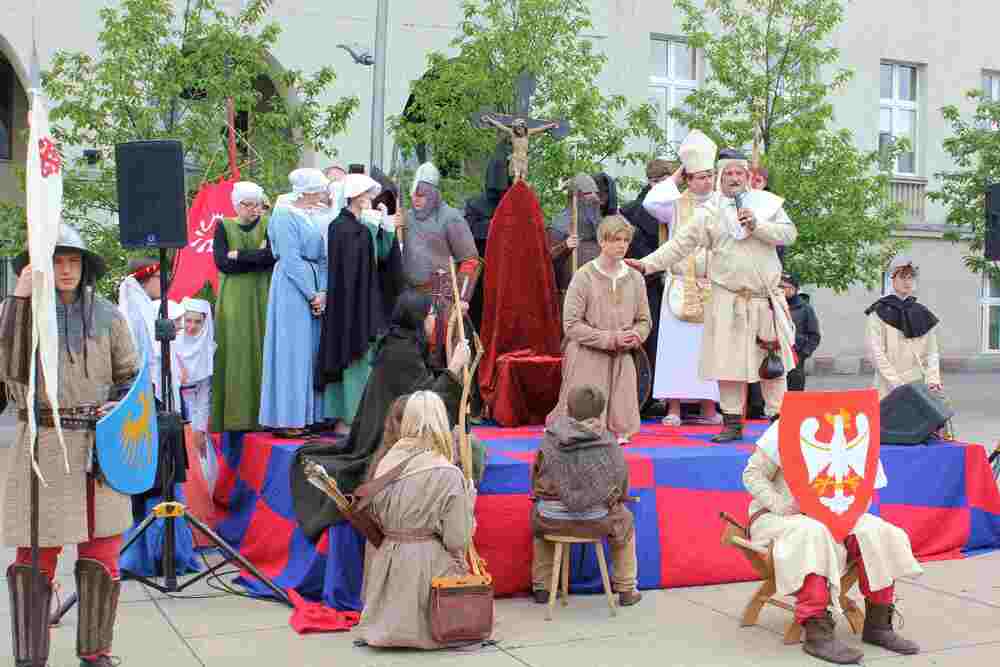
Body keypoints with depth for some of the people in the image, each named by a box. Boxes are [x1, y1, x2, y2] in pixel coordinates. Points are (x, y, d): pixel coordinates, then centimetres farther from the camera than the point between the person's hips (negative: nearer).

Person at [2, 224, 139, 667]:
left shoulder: (107, 316, 9)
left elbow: (131, 376, 16)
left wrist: (121, 406, -4)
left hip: (100, 445, 2)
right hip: (42, 444, -2)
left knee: (101, 556, 5)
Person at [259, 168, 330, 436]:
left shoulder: (317, 216, 13)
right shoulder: (285, 215, -9)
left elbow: (323, 257, 9)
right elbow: (290, 258, -15)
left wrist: (323, 292, -5)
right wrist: (311, 294, -15)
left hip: (315, 287, 8)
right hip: (292, 290, -8)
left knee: (311, 351, 8)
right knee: (292, 350, -5)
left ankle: (304, 415, 14)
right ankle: (286, 419, 1)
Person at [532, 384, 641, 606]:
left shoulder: (550, 441, -8)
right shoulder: (610, 444, -8)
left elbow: (536, 483, 2)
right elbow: (622, 489, 3)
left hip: (554, 520, 1)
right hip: (596, 521, 0)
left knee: (539, 517, 37)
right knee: (624, 521, 32)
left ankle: (541, 588, 38)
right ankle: (626, 590, 35)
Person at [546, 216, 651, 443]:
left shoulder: (635, 278, 6)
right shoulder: (584, 277, -8)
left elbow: (644, 321, 13)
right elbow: (571, 324, -12)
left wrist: (636, 336, -10)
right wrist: (611, 339, -17)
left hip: (621, 359, 4)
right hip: (588, 358, -4)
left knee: (620, 432, 1)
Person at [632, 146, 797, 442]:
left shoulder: (768, 203, 7)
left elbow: (789, 233, -2)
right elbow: (682, 243, -1)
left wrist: (757, 225, -14)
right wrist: (647, 263, -9)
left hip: (766, 298, 0)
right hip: (727, 299, 0)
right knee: (727, 362, 1)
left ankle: (778, 418, 16)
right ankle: (733, 423, 10)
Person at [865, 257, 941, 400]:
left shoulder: (923, 314, 12)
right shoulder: (880, 312, 0)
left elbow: (931, 352, 9)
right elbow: (876, 352, -8)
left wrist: (932, 378, -8)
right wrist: (896, 383, -15)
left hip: (917, 388, 4)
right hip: (889, 390, -4)